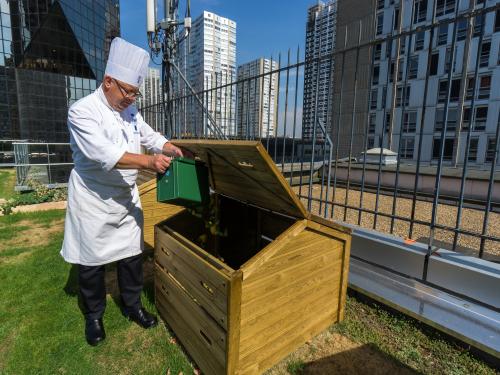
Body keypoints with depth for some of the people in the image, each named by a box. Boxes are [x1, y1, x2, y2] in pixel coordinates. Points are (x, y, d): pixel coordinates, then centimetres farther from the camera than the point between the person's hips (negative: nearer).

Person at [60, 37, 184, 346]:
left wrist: (176, 152, -9)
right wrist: (149, 162, -36)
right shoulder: (83, 111, -17)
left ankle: (133, 305, 34)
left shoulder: (129, 110, 6)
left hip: (126, 197, 6)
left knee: (132, 254, 13)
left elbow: (151, 137, 9)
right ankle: (94, 315, 34)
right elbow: (104, 154, -30)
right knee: (92, 261, 10)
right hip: (94, 200, -6)